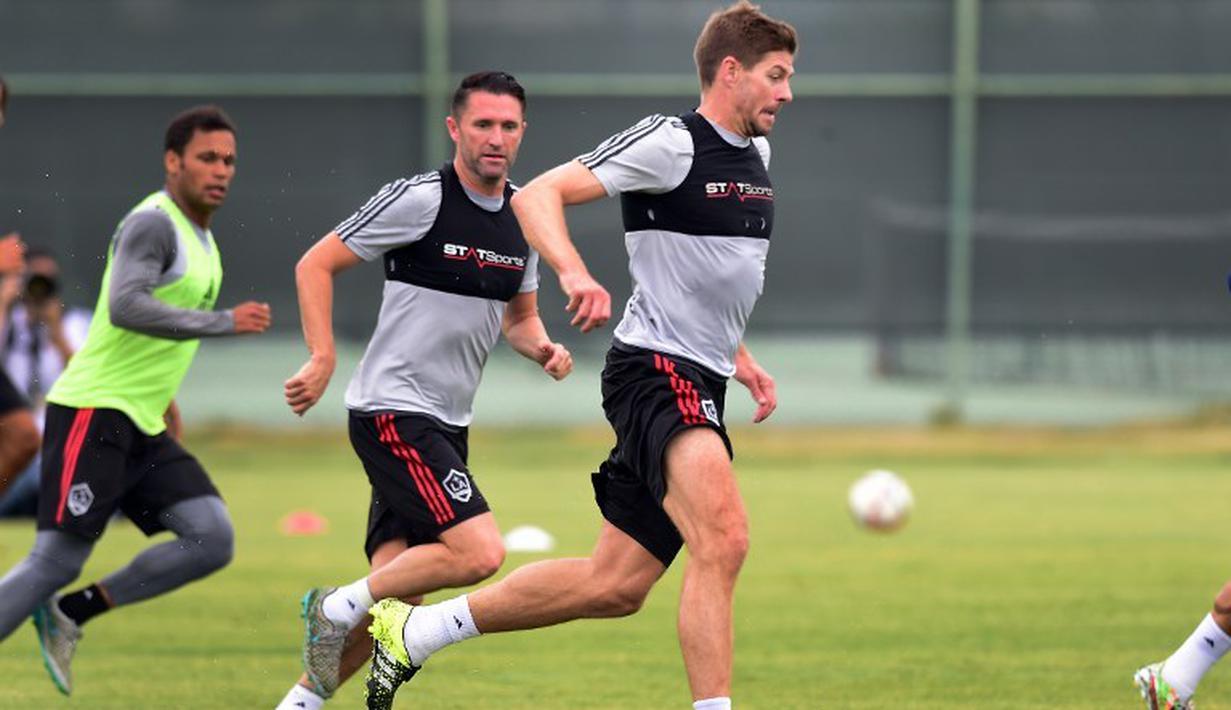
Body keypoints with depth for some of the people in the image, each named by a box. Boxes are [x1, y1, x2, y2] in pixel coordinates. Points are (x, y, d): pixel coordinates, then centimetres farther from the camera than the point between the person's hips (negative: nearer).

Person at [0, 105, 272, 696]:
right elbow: (124, 308, -28)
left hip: (143, 426, 9)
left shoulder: (199, 237, 17)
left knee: (211, 540, -6)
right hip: (93, 410, -9)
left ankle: (70, 614, 3)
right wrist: (225, 322, -26)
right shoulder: (153, 223, -12)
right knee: (56, 561, -13)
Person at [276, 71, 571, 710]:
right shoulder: (420, 200, -11)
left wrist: (542, 348, 3)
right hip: (392, 412, -8)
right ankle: (337, 607, -4)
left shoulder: (524, 215, 10)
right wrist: (323, 358, -16)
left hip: (445, 426, 8)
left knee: (394, 593, 4)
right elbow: (315, 265, -6)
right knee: (479, 553, -22)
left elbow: (519, 316, 25)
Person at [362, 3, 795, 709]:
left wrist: (740, 358, 23)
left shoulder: (755, 155, 17)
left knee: (615, 585, 7)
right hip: (655, 369, -9)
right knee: (723, 538, -28)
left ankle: (412, 629, 20)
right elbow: (538, 195, -14)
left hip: (699, 385, 9)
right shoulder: (669, 143, -10)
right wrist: (575, 274, -31)